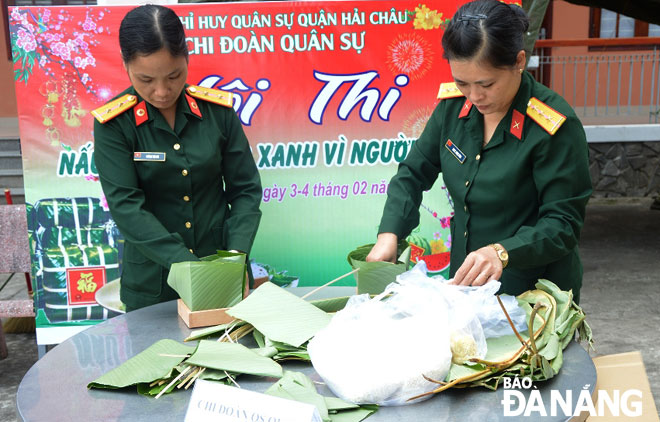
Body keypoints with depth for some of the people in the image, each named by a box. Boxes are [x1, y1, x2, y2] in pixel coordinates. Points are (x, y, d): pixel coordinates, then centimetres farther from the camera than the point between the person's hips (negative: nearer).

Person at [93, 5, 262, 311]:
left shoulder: (218, 110, -5)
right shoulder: (113, 124, -11)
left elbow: (246, 189, -2)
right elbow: (125, 206, -17)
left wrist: (236, 255, -16)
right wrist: (185, 264, -25)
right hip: (151, 284, -1)